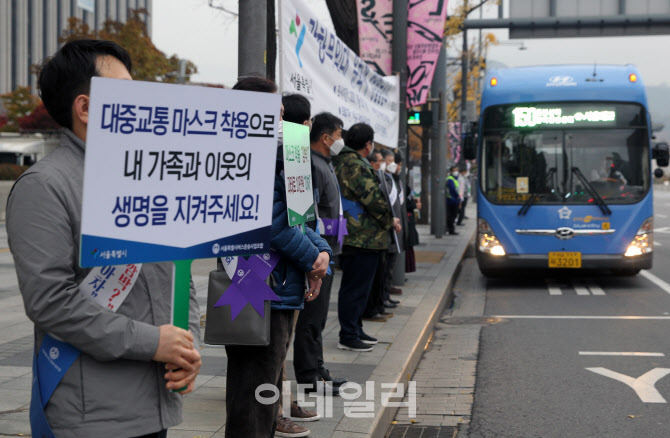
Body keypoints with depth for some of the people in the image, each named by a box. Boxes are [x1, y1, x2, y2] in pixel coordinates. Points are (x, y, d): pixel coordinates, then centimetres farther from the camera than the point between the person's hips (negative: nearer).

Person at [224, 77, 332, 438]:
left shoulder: (275, 153, 18)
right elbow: (275, 222, -21)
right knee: (254, 403, -5)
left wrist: (321, 251, 1)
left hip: (282, 291, 11)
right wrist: (314, 260, -8)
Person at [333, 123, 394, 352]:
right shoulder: (354, 164, -17)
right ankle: (348, 337, 1)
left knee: (357, 286, 18)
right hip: (362, 237, -11)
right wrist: (389, 220, -4)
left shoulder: (343, 161, 17)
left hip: (355, 237, 11)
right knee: (355, 287, -4)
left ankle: (355, 330, 28)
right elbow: (372, 197, -18)